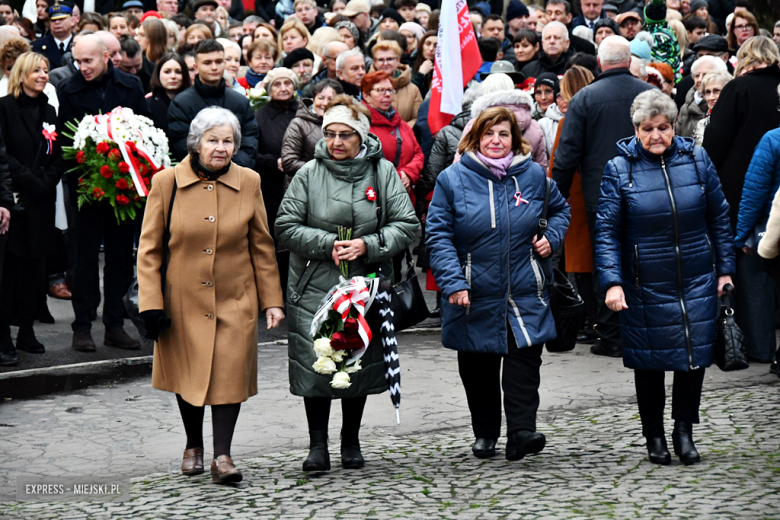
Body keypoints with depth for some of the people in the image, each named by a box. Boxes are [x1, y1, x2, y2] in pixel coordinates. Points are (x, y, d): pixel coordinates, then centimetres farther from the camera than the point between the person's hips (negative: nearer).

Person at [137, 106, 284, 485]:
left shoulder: (248, 183, -1)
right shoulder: (167, 183, -6)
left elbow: (262, 246, 5)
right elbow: (149, 248, -3)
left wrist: (272, 300, 3)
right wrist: (151, 304, -8)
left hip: (235, 300, 0)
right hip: (183, 300, 0)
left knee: (230, 373, -9)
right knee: (187, 372, 12)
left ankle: (223, 456, -2)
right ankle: (193, 446, 32)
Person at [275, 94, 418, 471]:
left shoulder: (383, 172, 2)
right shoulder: (309, 174, 0)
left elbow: (407, 225, 0)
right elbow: (286, 227, -1)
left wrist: (367, 246, -14)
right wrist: (328, 244, -14)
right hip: (314, 288, -1)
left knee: (361, 364, 8)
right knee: (314, 364, -6)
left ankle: (351, 441, 23)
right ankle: (317, 444, 3)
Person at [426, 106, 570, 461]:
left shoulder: (533, 176, 4)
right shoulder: (453, 179, -3)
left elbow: (559, 209, 23)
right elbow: (438, 235, -5)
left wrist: (552, 237, 3)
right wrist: (453, 282, -15)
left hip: (525, 295, 1)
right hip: (474, 295, 0)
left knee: (525, 359, -11)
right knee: (478, 366, 9)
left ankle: (521, 431, -14)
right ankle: (484, 433, 23)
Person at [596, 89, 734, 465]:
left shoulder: (696, 159, 1)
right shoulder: (619, 169, -5)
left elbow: (719, 218, 10)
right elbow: (607, 230, -6)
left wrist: (725, 268, 9)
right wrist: (612, 282, -16)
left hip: (697, 282, 2)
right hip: (645, 287, -2)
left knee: (695, 356, 1)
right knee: (649, 362, 6)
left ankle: (684, 431, 18)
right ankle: (654, 436, 22)